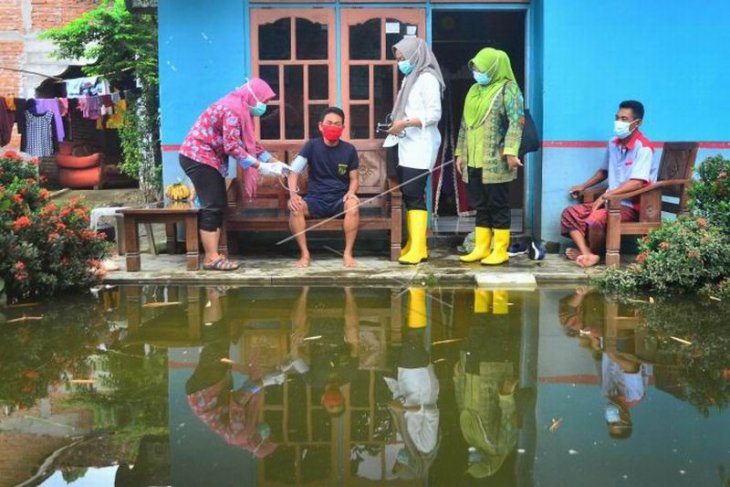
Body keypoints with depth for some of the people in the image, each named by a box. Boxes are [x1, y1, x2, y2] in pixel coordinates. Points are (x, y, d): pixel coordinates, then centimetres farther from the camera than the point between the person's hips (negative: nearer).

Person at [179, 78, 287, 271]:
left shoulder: (240, 109, 14)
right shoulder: (233, 109, -19)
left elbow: (250, 143, 18)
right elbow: (232, 146, -26)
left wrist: (274, 162, 11)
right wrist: (260, 166, -24)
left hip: (208, 159, 10)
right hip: (198, 157, -10)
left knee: (218, 206, 8)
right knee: (212, 207, -11)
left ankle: (213, 256, 10)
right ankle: (212, 259, -9)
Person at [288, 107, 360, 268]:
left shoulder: (349, 149, 1)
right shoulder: (312, 146, -2)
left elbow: (353, 179, 8)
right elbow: (294, 172, -7)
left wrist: (351, 193, -16)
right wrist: (293, 194, -26)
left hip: (340, 199, 0)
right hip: (316, 199, 0)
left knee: (353, 205, -34)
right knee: (295, 207, -31)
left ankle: (348, 253, -19)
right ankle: (305, 254, -16)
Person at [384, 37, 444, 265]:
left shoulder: (428, 79, -8)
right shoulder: (410, 79, 18)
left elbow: (434, 114, -15)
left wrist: (405, 123, -20)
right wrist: (397, 124, 5)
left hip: (420, 146, -8)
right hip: (407, 145, 8)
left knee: (414, 194, -11)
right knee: (408, 194, 7)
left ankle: (418, 249, -9)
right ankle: (413, 244, 12)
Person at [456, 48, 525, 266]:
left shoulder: (508, 89, -5)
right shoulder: (474, 90, 17)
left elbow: (516, 122, -14)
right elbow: (465, 123, 20)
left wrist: (511, 151, -24)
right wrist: (460, 152, 16)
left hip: (496, 162, -7)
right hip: (474, 160, 7)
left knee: (498, 205, -1)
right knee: (480, 206, 11)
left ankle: (500, 251, 5)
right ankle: (481, 248, 17)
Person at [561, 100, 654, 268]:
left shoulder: (643, 148, -16)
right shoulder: (613, 143, 8)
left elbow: (637, 183, -26)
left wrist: (606, 195, -24)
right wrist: (584, 186, 19)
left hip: (631, 205, -9)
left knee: (596, 218, -33)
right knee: (570, 213, -5)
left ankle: (591, 251, -3)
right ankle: (587, 254, -21)